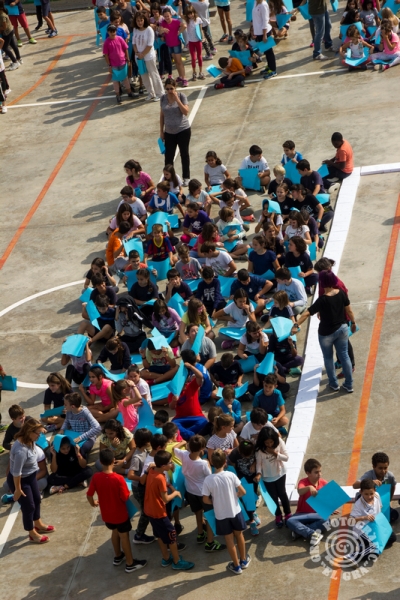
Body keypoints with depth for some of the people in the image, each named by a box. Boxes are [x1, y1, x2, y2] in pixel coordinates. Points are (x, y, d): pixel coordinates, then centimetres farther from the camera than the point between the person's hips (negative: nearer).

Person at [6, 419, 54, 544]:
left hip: (30, 476, 9)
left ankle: (38, 524, 52)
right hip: (20, 480, -9)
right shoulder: (21, 450, -40)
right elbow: (16, 472, -32)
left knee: (36, 499, 27)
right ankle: (32, 534, 33)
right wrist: (18, 489, -20)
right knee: (28, 506, 10)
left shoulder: (29, 440, -14)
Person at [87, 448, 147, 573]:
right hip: (120, 514, -4)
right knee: (124, 536, 13)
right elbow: (125, 497, -22)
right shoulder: (118, 478, -29)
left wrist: (93, 503, 15)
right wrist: (127, 491, 0)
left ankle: (118, 557, 45)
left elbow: (89, 494, -7)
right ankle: (130, 563, 26)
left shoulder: (96, 477, -17)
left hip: (106, 513, 4)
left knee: (115, 532, 28)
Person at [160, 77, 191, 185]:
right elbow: (162, 115, 9)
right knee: (168, 156, 3)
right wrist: (161, 131, 9)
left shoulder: (181, 96, -8)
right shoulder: (163, 98, 1)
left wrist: (177, 99, -23)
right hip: (169, 132, 3)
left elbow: (186, 112, -17)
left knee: (184, 154, 7)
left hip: (183, 130, -3)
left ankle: (186, 178, 17)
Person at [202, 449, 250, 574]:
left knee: (229, 540, 14)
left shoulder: (208, 480, -17)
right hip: (235, 511, 1)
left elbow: (206, 500, -13)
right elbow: (242, 492, -13)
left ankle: (236, 566, 27)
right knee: (239, 535, 23)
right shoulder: (231, 475, -17)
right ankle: (244, 560, 39)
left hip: (221, 515, -1)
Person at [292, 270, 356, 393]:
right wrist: (353, 323, 15)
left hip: (327, 333, -5)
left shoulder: (323, 300, -25)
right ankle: (349, 385, 21)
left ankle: (334, 384, 27)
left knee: (328, 358, 16)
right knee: (344, 355, 14)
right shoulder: (341, 294, -10)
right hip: (342, 329, 5)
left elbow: (307, 313, -31)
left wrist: (296, 325, -34)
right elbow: (349, 310, 1)